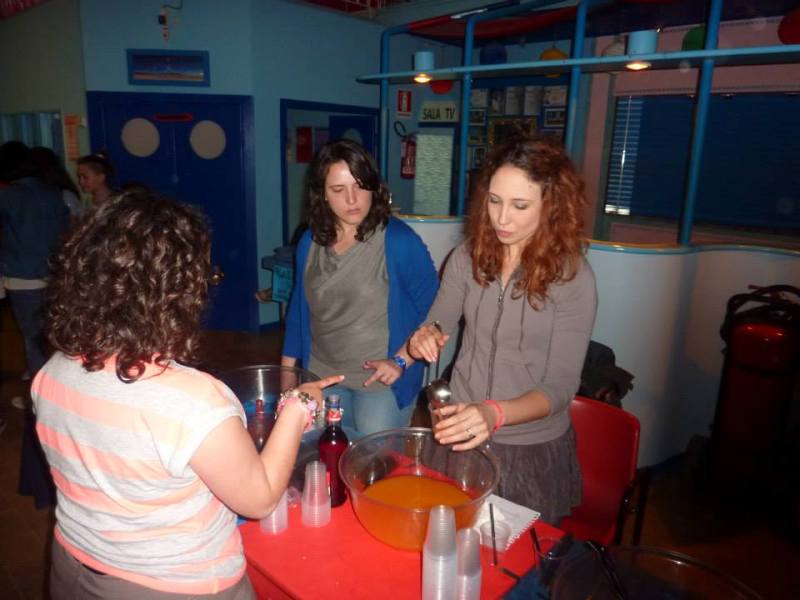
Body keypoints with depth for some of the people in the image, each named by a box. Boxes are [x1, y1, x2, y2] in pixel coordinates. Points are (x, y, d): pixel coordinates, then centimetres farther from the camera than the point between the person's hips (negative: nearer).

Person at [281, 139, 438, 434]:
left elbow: (433, 309, -11)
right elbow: (298, 308, 10)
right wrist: (286, 371, 10)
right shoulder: (310, 242, 0)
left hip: (381, 382, -4)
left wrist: (400, 361, -17)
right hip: (321, 377, 4)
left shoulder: (399, 240, -16)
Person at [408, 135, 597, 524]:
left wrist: (496, 414, -34)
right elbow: (438, 324, 4)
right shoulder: (467, 257, -7)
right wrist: (425, 337, -21)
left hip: (532, 448, -2)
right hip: (460, 435, 3)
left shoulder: (573, 277, -16)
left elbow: (561, 385, -17)